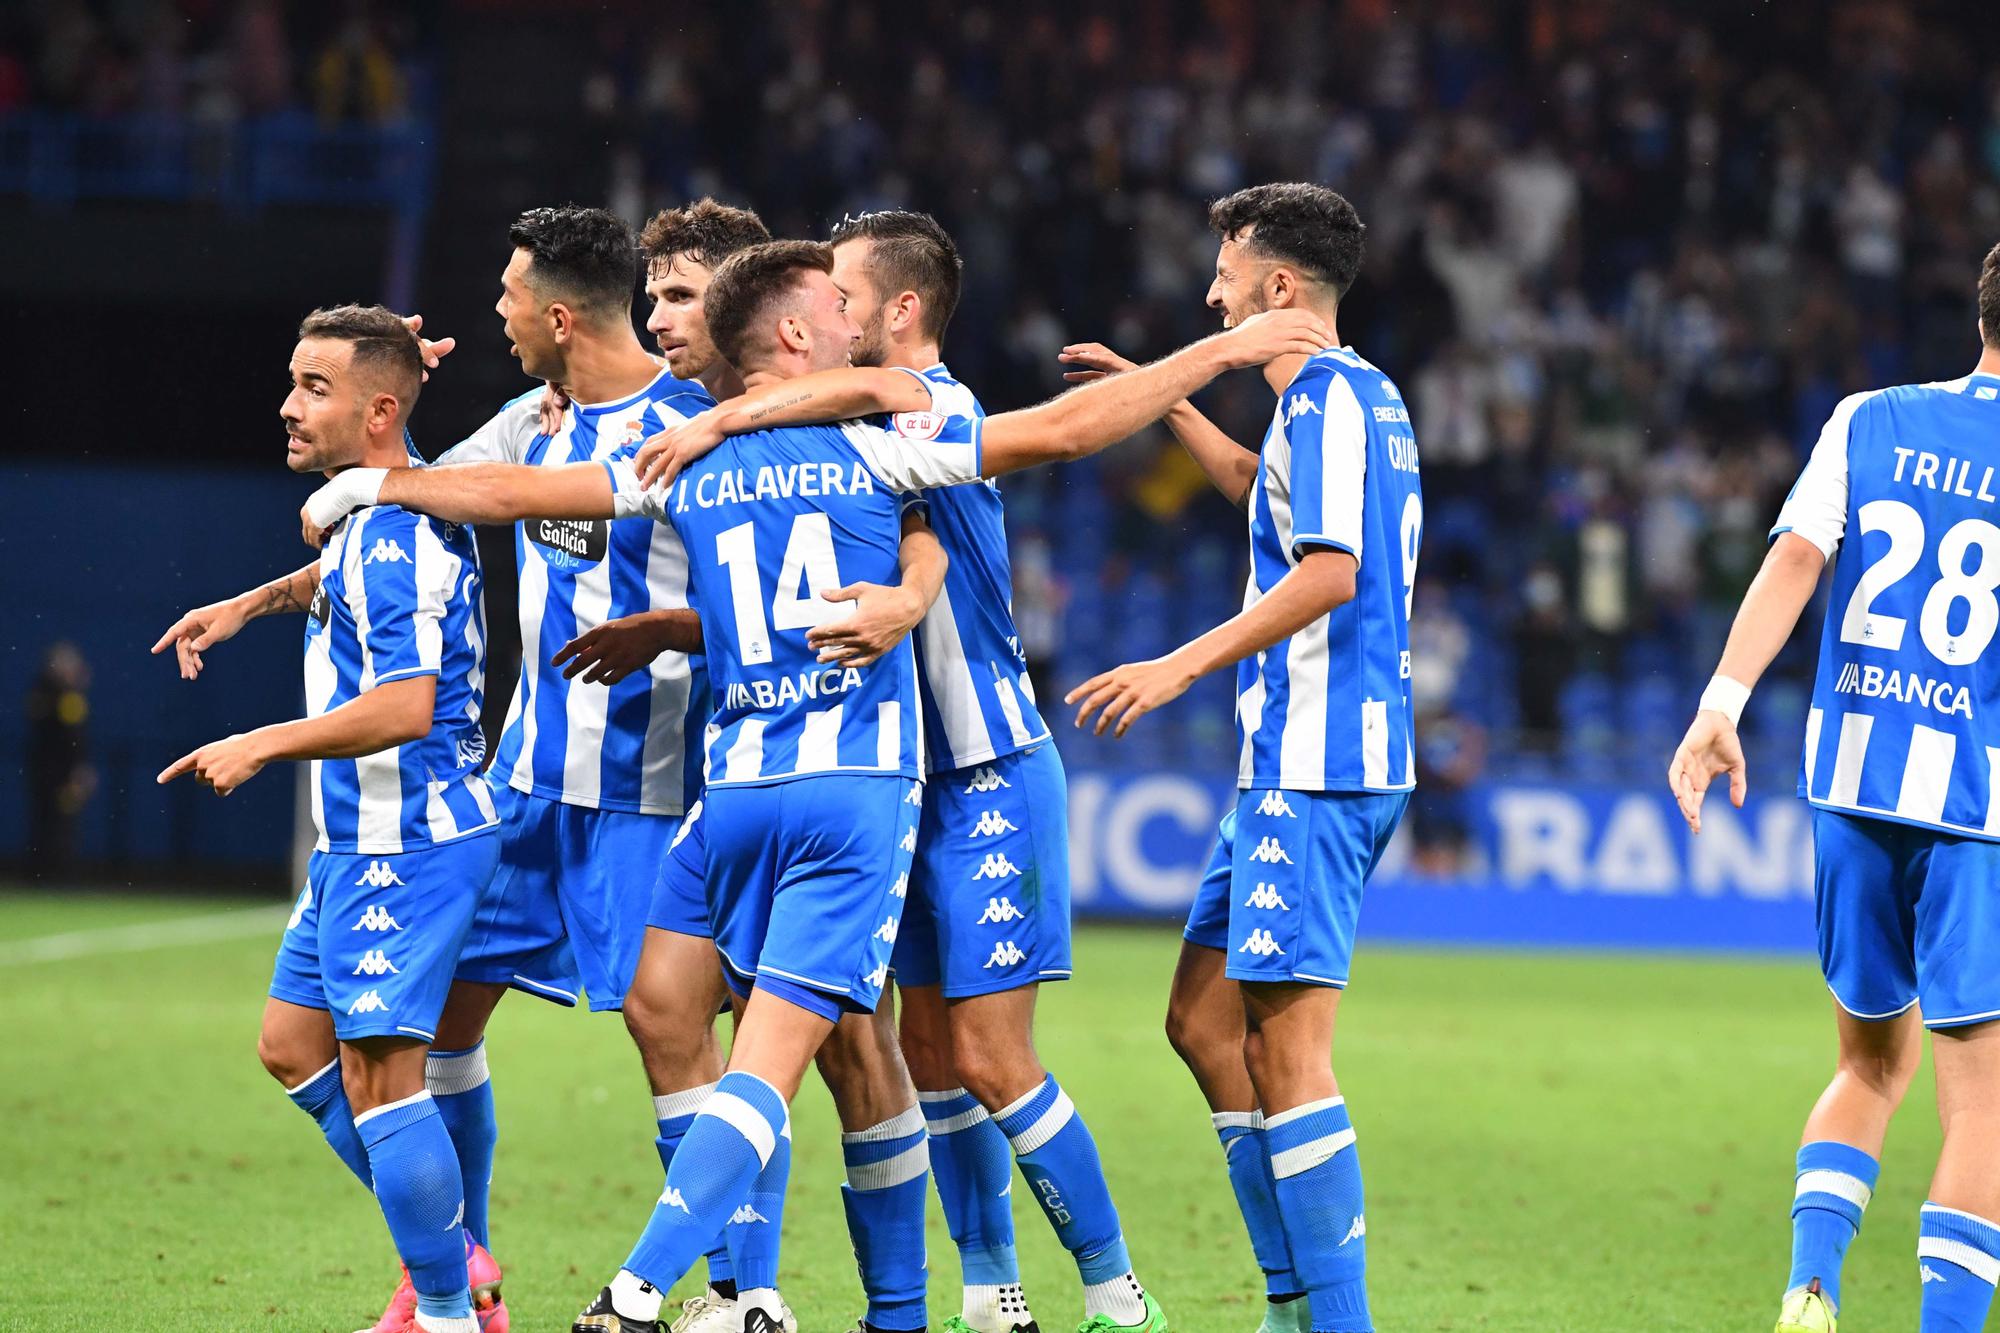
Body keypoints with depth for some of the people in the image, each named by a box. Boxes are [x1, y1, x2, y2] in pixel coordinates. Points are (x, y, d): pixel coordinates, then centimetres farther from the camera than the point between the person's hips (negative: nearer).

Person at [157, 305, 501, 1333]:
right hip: (362, 838, 11)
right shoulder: (369, 521, 11)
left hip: (403, 842, -11)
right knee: (292, 1044, 14)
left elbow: (404, 707, -25)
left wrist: (264, 745, -19)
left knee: (377, 1073, -10)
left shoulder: (395, 539, -19)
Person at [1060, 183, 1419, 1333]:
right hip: (1300, 760, 10)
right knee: (1203, 1018, 13)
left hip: (1315, 767, -10)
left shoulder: (1329, 394, -11)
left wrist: (1182, 667, -22)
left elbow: (1330, 572, -23)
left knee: (1287, 1047, -12)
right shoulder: (1359, 396, 19)